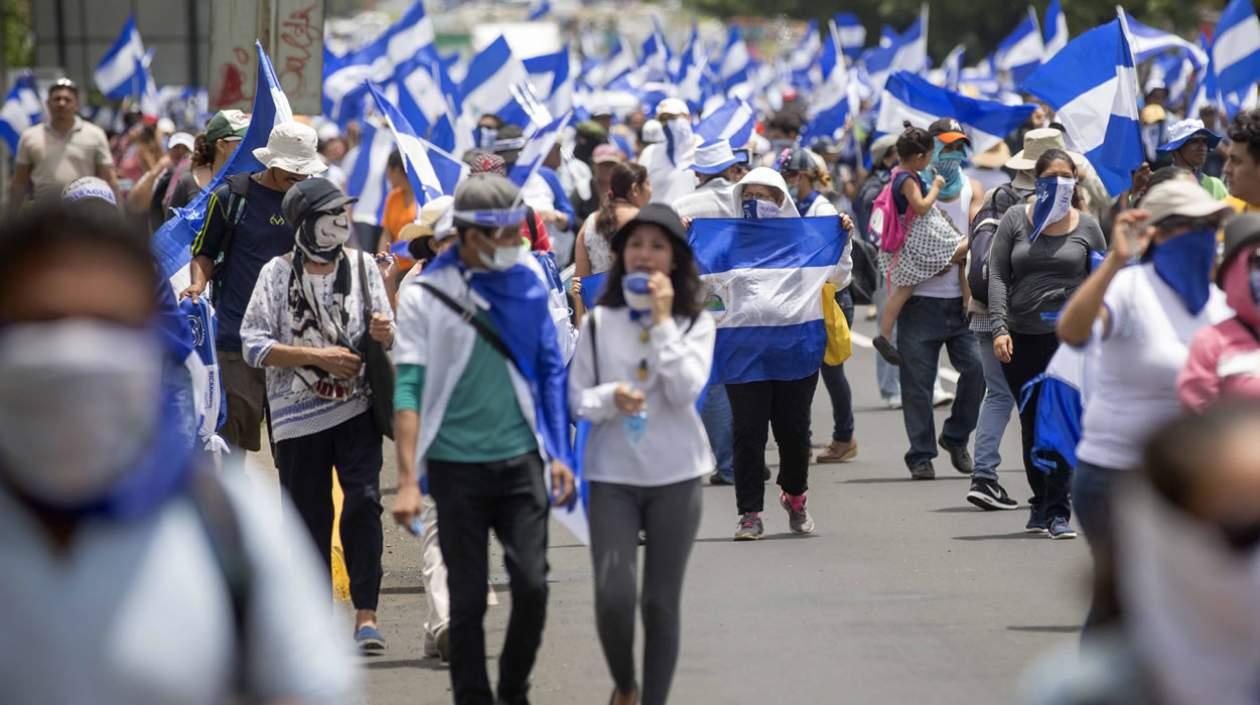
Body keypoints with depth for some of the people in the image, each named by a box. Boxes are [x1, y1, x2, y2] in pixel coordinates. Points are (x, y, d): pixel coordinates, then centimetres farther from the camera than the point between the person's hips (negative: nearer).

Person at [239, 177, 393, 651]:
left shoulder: (362, 266, 7)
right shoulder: (277, 274, -1)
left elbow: (386, 338, 12)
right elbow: (253, 345, -6)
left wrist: (384, 334, -13)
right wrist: (318, 355, -14)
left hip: (356, 408, 1)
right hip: (297, 416, -1)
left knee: (363, 500, -15)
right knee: (309, 515, 5)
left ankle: (366, 614, -14)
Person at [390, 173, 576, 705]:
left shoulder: (527, 280, 2)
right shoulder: (424, 296, -6)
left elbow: (549, 370, 10)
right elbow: (409, 389, -9)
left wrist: (557, 452, 6)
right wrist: (408, 481, -16)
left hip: (522, 459, 2)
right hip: (457, 466, -2)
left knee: (532, 585, -5)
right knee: (467, 599, 2)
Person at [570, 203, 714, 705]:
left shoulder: (696, 321, 0)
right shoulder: (599, 321, 2)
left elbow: (686, 391, -13)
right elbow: (576, 398, 3)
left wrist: (662, 321, -14)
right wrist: (610, 397, -18)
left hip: (675, 476, 0)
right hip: (611, 475, 0)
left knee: (661, 603, 3)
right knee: (612, 597, -10)